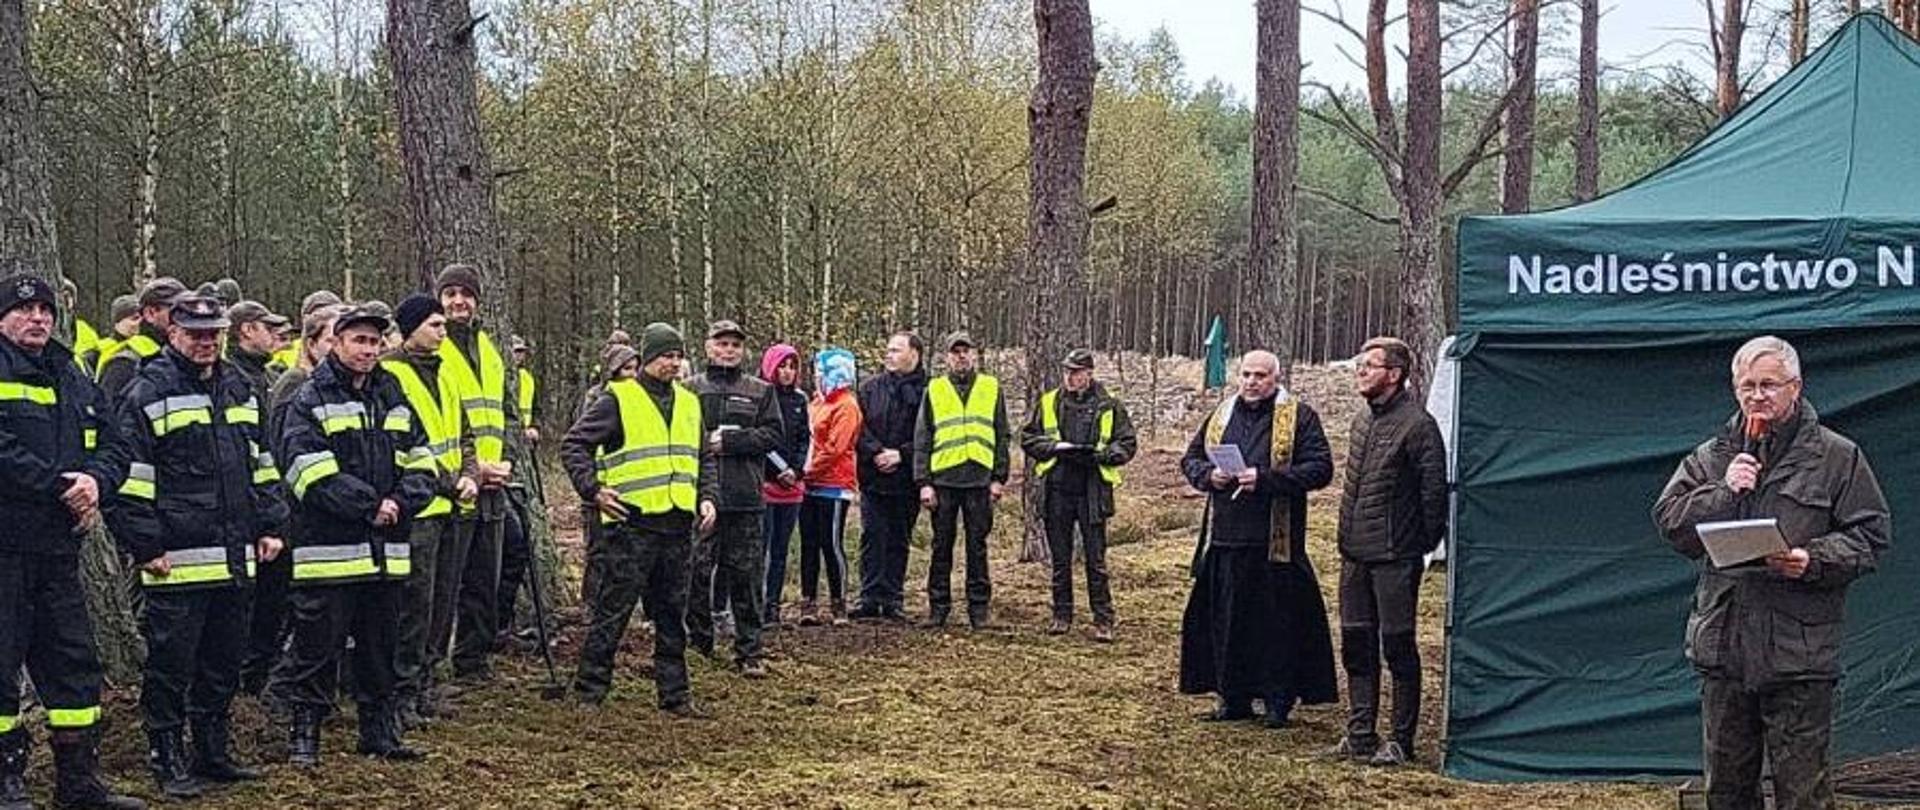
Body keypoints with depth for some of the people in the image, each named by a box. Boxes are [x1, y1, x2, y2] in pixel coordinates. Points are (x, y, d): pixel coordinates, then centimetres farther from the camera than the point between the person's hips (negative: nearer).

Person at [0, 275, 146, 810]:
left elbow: (115, 447, 13)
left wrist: (95, 479, -8)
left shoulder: (73, 380, 17)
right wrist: (61, 487, -18)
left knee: (74, 664, 10)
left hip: (59, 546, 7)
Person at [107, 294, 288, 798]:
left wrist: (270, 525, 14)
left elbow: (262, 464, 21)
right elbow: (129, 477, -11)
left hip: (235, 560, 7)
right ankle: (167, 761, 11)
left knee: (225, 662, 14)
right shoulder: (148, 393, -7)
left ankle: (215, 754, 26)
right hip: (177, 562, -7)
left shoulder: (240, 390, 14)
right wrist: (145, 547, -14)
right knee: (171, 666, 1)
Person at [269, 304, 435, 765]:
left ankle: (381, 732, 23)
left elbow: (420, 463, 12)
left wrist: (400, 502, -8)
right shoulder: (311, 402, -4)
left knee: (381, 645, 13)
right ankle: (304, 732, 10)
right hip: (330, 549, -6)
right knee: (318, 645, 0)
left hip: (386, 550, 6)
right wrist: (369, 506, -17)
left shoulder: (394, 400, 15)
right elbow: (311, 472, -15)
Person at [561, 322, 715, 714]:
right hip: (632, 524, -6)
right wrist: (594, 490, -12)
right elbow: (573, 445, -4)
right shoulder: (618, 400, -4)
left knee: (672, 614, 11)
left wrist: (706, 497, 13)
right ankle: (589, 690, 6)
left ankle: (675, 693, 18)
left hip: (678, 525, 6)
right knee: (612, 611, -2)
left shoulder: (688, 403, 16)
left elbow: (702, 458, 27)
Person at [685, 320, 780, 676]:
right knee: (697, 573, 2)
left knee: (747, 577, 3)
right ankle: (699, 644, 14)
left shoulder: (760, 391, 11)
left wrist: (727, 440, -9)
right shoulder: (690, 389, 8)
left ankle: (748, 652, 10)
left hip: (745, 498, 1)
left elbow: (772, 434, 0)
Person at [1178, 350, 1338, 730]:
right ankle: (1234, 698, 19)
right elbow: (1191, 459, 20)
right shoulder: (1222, 415, 14)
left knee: (1277, 621, -1)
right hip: (1225, 538, 5)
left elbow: (1320, 468, -9)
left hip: (1275, 541, -5)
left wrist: (1266, 479, -18)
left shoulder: (1299, 417, -1)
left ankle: (1278, 701, 10)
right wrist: (1209, 475, -4)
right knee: (1225, 621, 8)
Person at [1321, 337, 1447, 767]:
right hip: (1355, 554, 8)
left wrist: (1425, 542, -7)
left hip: (1394, 557, -8)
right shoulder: (1363, 420, 13)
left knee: (1398, 647, 0)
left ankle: (1401, 741, 9)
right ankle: (1359, 736, 22)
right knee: (1356, 646, 12)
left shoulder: (1417, 424, -13)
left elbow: (1434, 491, -12)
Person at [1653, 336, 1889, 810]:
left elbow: (1871, 537, -1)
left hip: (1800, 652, -4)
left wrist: (1813, 560, -18)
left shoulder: (1837, 457, 2)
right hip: (1723, 646, 4)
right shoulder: (1709, 458, 12)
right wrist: (1723, 491, -11)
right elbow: (1670, 522, 4)